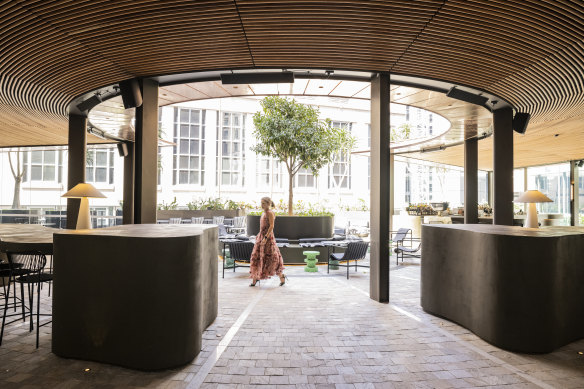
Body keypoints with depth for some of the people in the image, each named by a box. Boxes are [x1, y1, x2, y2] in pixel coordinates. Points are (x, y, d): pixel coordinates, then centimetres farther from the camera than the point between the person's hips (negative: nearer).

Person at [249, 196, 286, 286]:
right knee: (256, 257, 6)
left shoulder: (270, 213, -11)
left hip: (268, 236, -9)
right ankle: (255, 279, 13)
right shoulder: (264, 213, 15)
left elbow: (271, 226, -18)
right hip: (261, 236, 9)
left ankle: (281, 276, 12)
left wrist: (265, 237, -24)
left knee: (271, 257, -3)